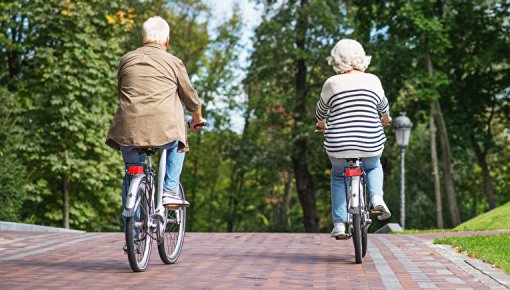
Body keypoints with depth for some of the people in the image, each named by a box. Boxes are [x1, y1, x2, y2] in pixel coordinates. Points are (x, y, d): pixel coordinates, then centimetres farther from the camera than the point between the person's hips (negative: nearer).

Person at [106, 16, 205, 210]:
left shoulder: (126, 59, 18)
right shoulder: (173, 62, 9)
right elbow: (190, 98, 18)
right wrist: (197, 119, 38)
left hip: (129, 127, 2)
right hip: (163, 128, -2)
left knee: (131, 177, 19)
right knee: (177, 147, 30)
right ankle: (170, 190, 15)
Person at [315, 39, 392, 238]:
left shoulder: (332, 83, -3)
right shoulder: (372, 80, 1)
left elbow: (321, 110, 13)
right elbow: (382, 104, 20)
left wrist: (321, 124, 35)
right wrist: (386, 117, 43)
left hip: (338, 146, -1)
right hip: (370, 145, 1)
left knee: (338, 176, 26)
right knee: (374, 168, 33)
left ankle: (339, 224, 16)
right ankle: (377, 198, 5)